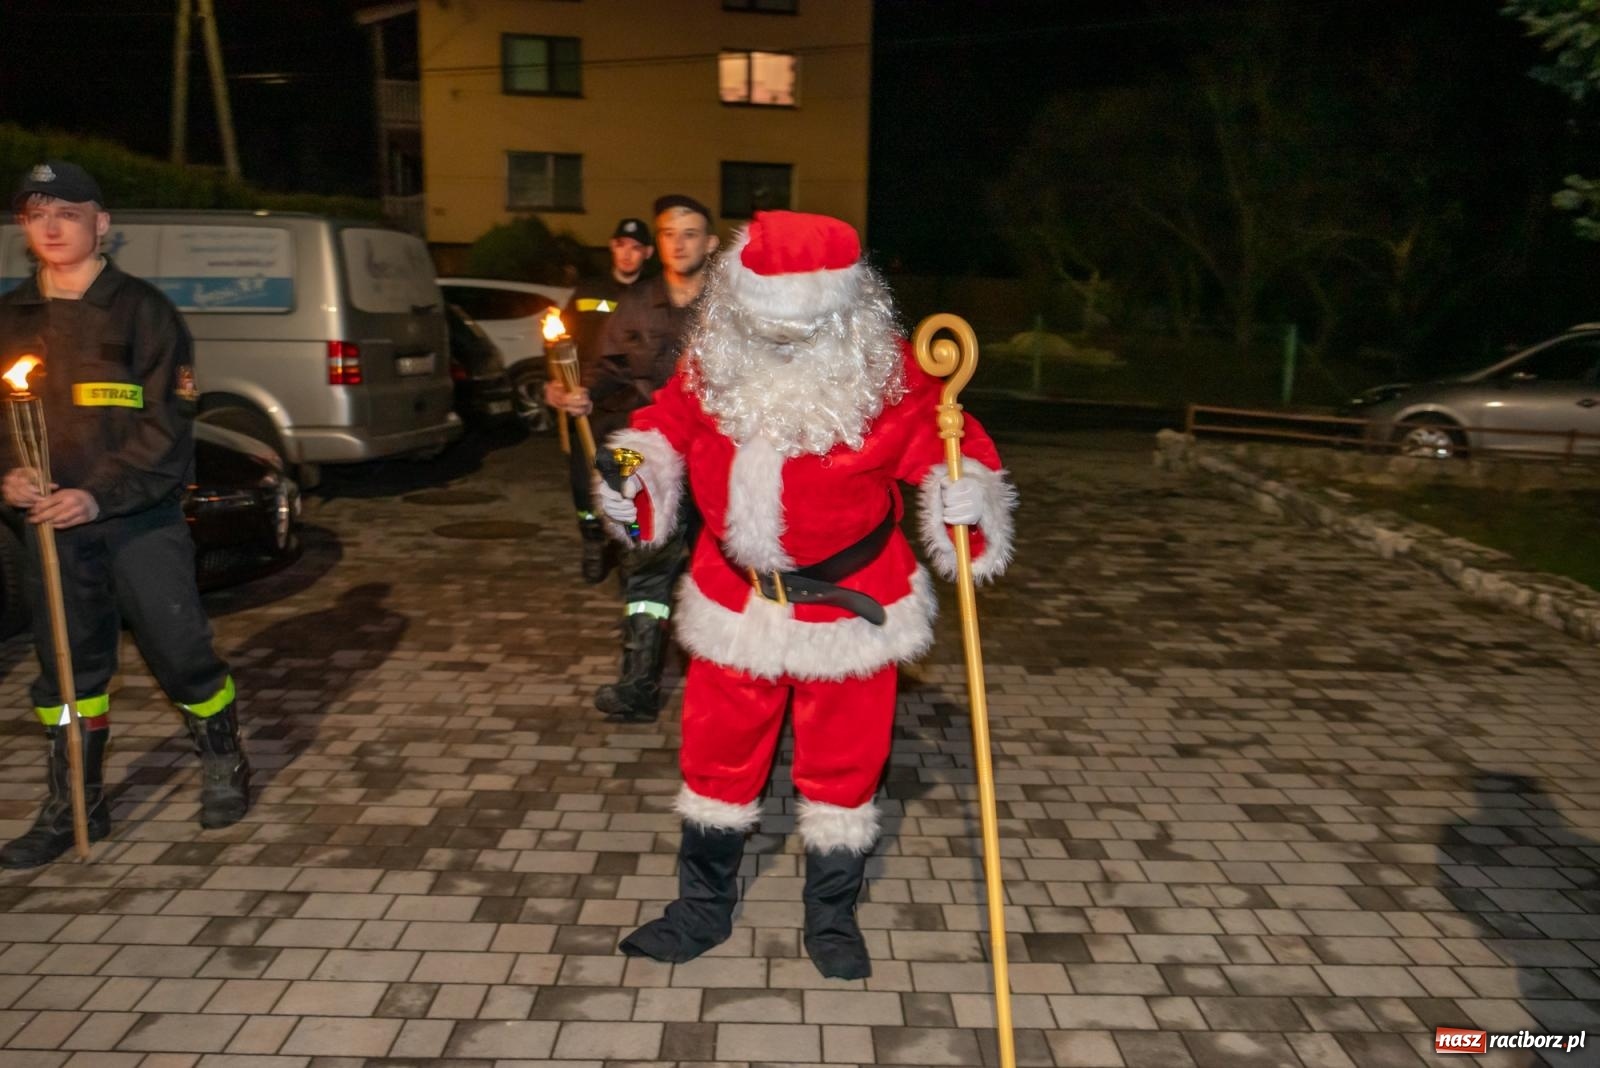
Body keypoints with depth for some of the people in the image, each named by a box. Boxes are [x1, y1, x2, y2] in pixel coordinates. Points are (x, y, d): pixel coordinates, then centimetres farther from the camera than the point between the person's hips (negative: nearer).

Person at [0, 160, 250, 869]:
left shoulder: (141, 310, -2)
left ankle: (223, 766, 24)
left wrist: (100, 494, -19)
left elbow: (165, 424, -9)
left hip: (142, 520, -4)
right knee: (66, 669, 10)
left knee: (180, 652, 0)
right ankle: (72, 806, 24)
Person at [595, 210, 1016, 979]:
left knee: (841, 763, 11)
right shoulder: (711, 367, -7)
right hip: (735, 597, 3)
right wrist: (636, 470, -10)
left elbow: (943, 446, -11)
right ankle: (702, 909, 37)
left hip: (849, 601, -2)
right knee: (717, 754, 15)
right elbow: (667, 425, 8)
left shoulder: (886, 375, -16)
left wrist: (967, 494, -31)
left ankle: (832, 919, 35)